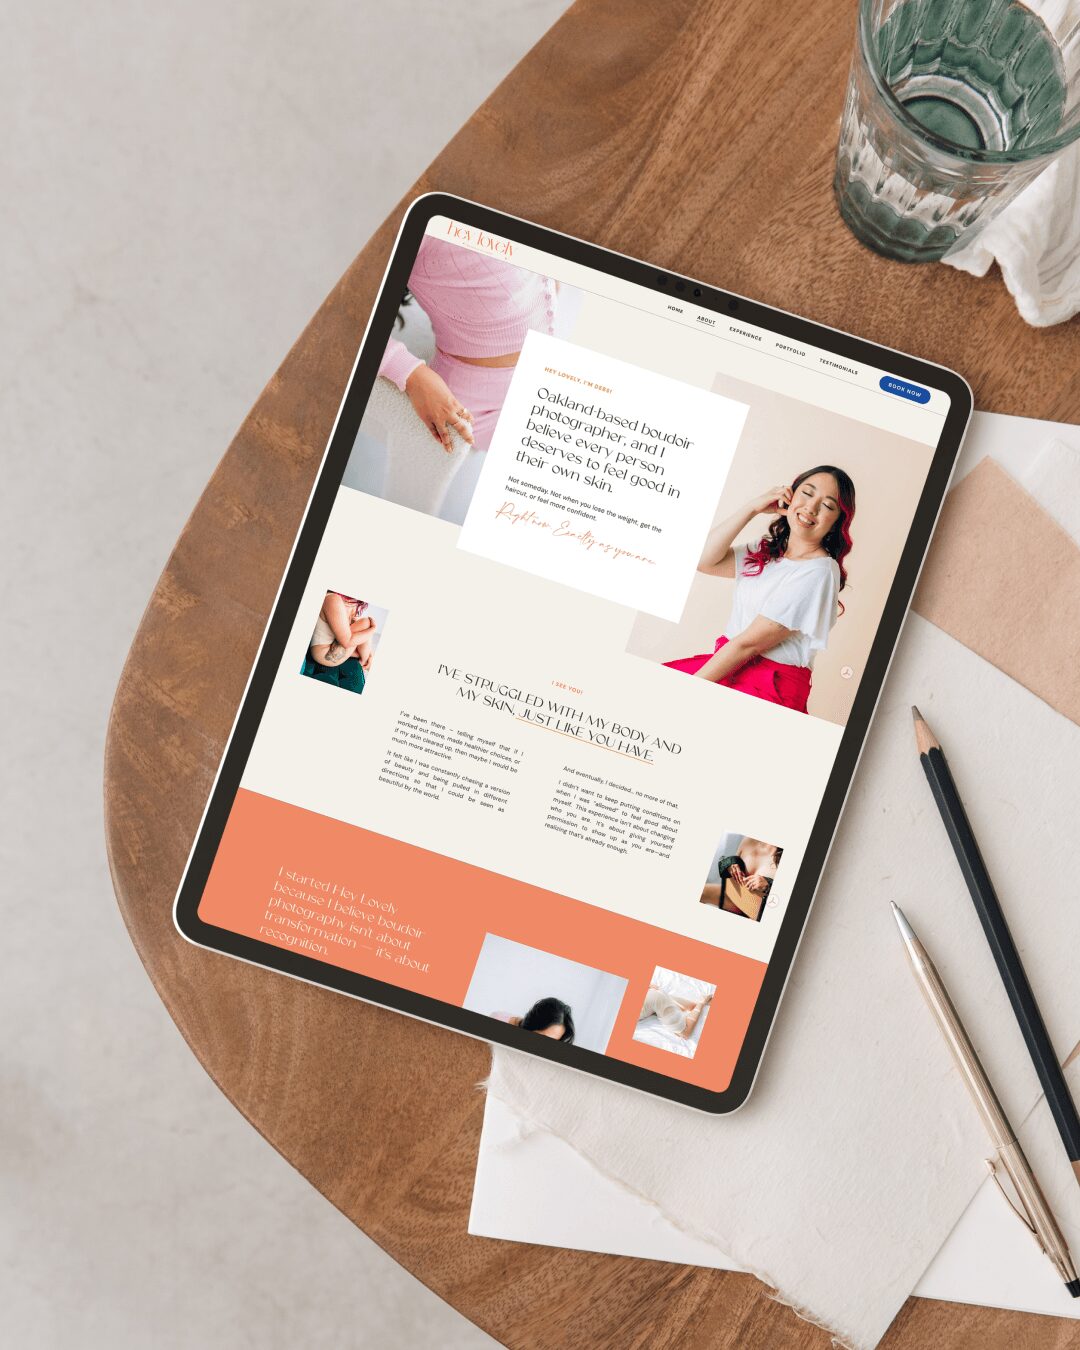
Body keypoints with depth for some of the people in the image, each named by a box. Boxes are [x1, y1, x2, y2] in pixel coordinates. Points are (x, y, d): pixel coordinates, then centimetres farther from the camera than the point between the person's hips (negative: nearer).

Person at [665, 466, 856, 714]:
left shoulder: (818, 572, -12)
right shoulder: (767, 550, 14)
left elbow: (749, 643, -15)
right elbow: (704, 561, 4)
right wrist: (752, 508, 1)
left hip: (771, 687, -8)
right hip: (729, 667, 8)